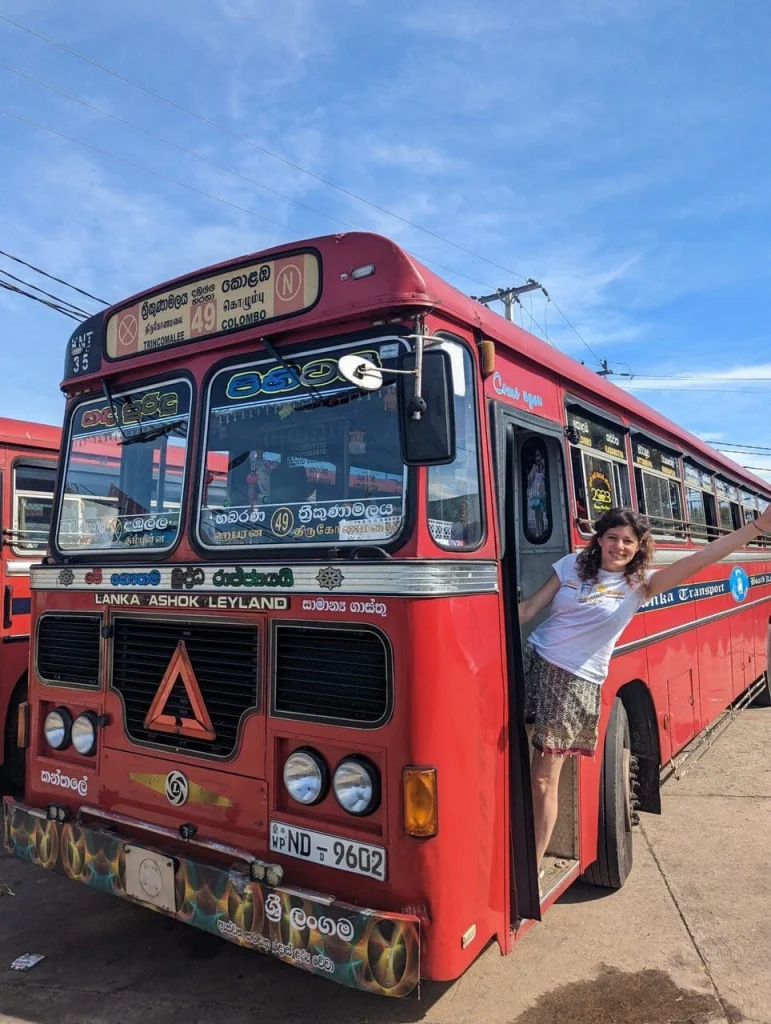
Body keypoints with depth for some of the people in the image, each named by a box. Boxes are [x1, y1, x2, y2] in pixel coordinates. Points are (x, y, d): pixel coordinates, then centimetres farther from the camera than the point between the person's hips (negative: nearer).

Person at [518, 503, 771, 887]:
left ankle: (534, 865, 16)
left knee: (543, 779, 0)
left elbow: (698, 560, -9)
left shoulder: (640, 583, 1)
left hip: (577, 682, -2)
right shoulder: (571, 565, 5)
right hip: (533, 661, 2)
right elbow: (529, 607, 6)